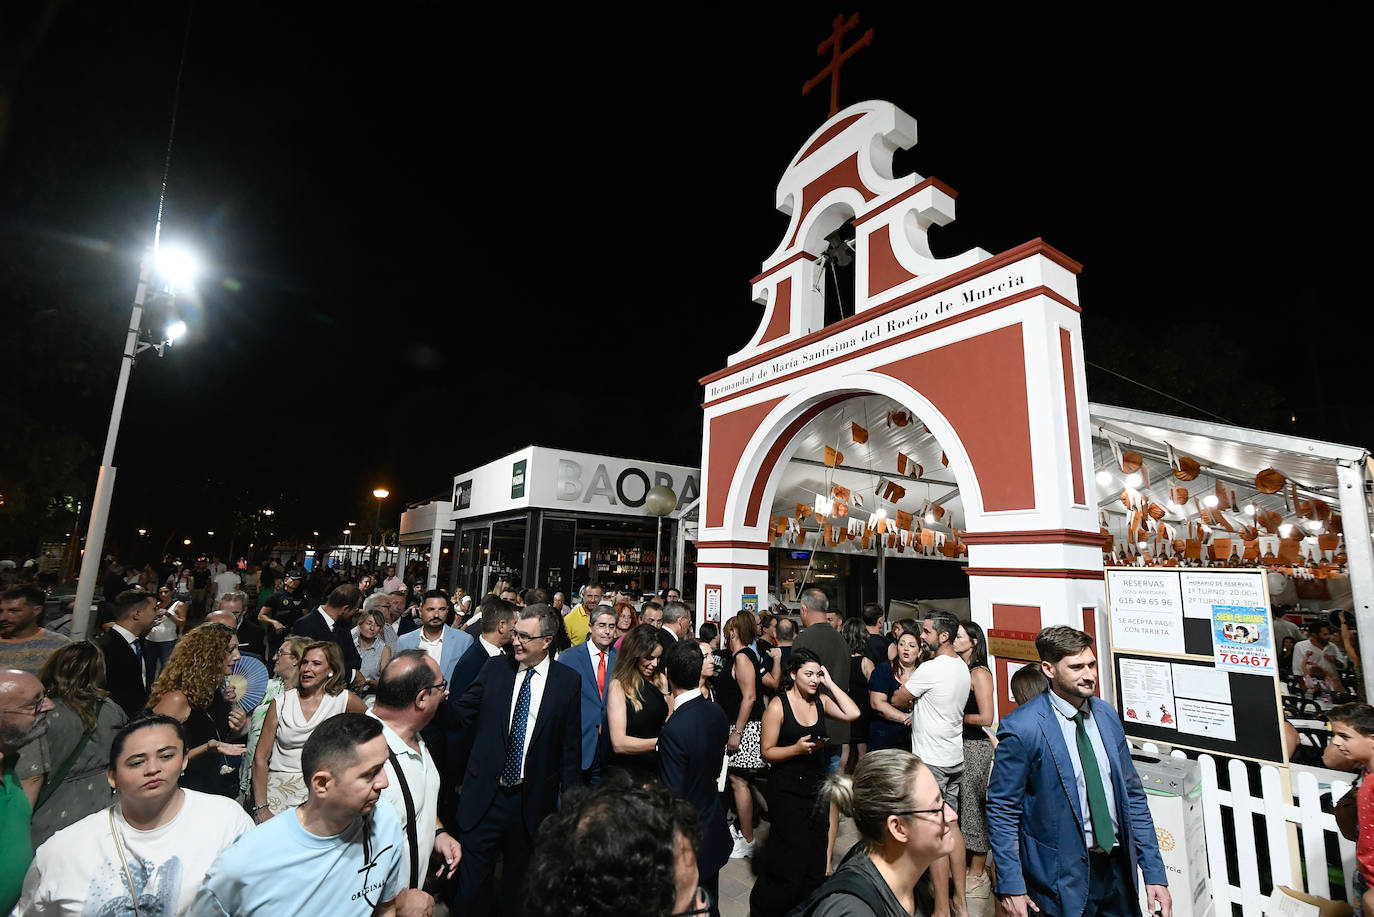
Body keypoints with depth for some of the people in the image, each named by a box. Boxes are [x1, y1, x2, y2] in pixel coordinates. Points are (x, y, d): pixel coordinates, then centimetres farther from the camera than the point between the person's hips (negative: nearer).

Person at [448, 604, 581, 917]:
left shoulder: (568, 682, -8)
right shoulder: (495, 670, -2)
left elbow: (571, 746, -4)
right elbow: (461, 715, 0)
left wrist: (569, 798, -3)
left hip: (533, 801, 0)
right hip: (484, 796, 1)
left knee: (519, 884, 21)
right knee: (468, 886, 12)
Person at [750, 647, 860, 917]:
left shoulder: (821, 700, 3)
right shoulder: (778, 705, -12)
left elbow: (852, 714, -12)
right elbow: (767, 752, -10)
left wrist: (830, 683, -10)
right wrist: (797, 748, -24)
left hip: (817, 784, 5)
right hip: (786, 786, -5)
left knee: (816, 853, 10)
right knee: (792, 856, -1)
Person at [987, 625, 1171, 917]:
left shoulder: (1106, 714, -1)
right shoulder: (1021, 728, -20)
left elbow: (1132, 794, 7)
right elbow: (1002, 811, -14)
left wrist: (1155, 872, 5)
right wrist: (1010, 886, -13)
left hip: (1118, 867, 5)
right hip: (1064, 875, -5)